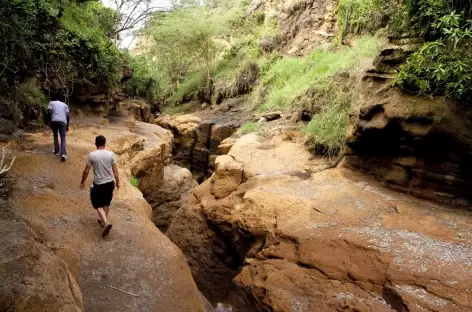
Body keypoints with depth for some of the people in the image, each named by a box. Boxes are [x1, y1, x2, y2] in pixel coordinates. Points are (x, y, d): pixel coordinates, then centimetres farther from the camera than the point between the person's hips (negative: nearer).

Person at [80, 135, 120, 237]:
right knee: (106, 203, 21)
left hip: (98, 184, -3)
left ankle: (106, 222, -9)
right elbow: (115, 170, -3)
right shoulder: (110, 154, -7)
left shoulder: (92, 155, -12)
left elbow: (86, 171, -6)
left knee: (98, 204, 9)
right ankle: (103, 221, 35)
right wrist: (118, 182, 10)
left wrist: (82, 182, 9)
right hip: (109, 183, 3)